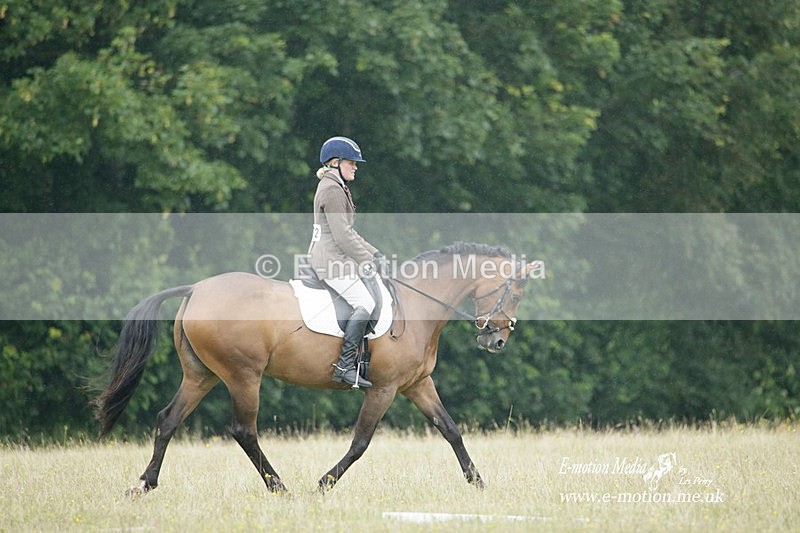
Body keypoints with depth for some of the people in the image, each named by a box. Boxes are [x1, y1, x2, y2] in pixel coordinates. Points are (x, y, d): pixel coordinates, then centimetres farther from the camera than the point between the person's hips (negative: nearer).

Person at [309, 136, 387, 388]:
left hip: (330, 260, 11)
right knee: (365, 303, -20)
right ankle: (344, 366, -24)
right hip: (331, 261, -11)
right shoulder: (332, 190, -13)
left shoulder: (337, 188, 22)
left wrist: (373, 253, 17)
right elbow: (342, 234, -18)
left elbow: (348, 232, 25)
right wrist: (366, 261, -13)